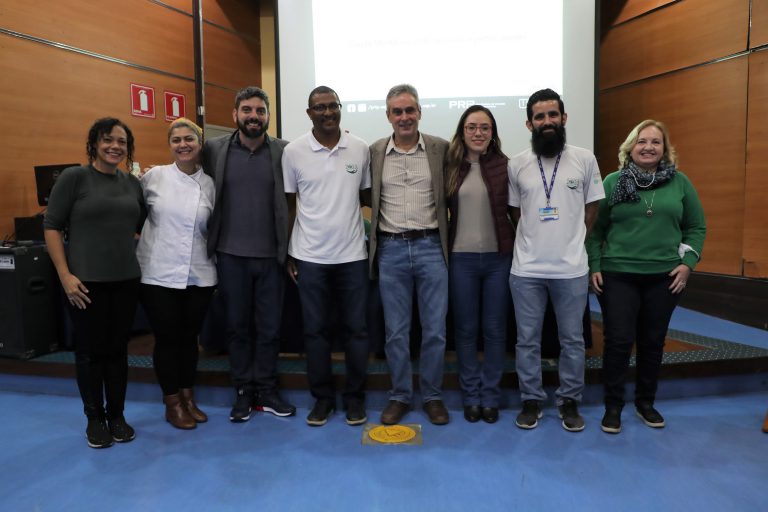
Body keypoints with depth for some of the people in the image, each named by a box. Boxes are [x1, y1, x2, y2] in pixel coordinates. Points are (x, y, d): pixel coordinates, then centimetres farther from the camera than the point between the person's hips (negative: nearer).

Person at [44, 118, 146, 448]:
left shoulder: (133, 183, 8)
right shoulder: (74, 177, -5)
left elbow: (142, 227, 17)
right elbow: (52, 227, -6)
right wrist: (65, 276, -12)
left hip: (126, 280, 4)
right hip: (85, 282, -3)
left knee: (117, 349, 11)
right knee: (90, 351, 7)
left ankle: (117, 415, 25)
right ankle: (94, 418, 23)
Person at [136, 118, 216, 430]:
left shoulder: (209, 184, 4)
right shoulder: (153, 177, -3)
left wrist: (217, 269, 11)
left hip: (199, 276, 2)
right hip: (158, 274, -2)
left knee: (189, 338, 13)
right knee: (167, 339, 6)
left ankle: (188, 398, 29)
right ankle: (172, 405, 22)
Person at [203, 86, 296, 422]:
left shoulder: (284, 151, 0)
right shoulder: (214, 149, 3)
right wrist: (211, 242, 2)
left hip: (271, 255, 0)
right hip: (231, 254, 1)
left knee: (270, 327, 8)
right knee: (237, 326, 11)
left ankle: (267, 390, 23)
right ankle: (243, 391, 25)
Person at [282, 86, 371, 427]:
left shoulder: (360, 149, 1)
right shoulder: (293, 151, -2)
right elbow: (288, 205, 4)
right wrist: (287, 253, 3)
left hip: (352, 254, 1)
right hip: (310, 256, 0)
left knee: (356, 328, 7)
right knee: (315, 330, 9)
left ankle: (355, 396, 23)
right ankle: (322, 397, 24)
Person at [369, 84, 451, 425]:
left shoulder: (440, 149, 2)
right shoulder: (374, 152, 5)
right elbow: (368, 198, 10)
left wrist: (446, 239, 0)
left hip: (430, 247, 0)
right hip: (390, 250, 1)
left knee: (435, 330, 7)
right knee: (395, 331, 9)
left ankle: (433, 396, 24)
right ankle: (400, 396, 25)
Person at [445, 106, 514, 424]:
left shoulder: (505, 165, -1)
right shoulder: (450, 167, 2)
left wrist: (517, 247, -2)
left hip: (499, 257, -1)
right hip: (461, 258, 1)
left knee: (495, 329, 8)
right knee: (465, 329, 9)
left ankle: (490, 396, 23)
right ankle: (471, 396, 23)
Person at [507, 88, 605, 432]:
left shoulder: (585, 160, 0)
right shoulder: (516, 165, 2)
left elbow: (591, 211, 8)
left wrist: (570, 243, 6)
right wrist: (535, 240, 6)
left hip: (571, 269, 0)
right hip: (526, 270, 1)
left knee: (572, 339, 11)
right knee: (527, 340, 9)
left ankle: (569, 402, 27)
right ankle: (531, 401, 25)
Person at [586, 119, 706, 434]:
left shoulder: (680, 182, 5)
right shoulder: (612, 182, 0)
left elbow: (697, 227, 10)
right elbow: (596, 229, 1)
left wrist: (688, 262, -2)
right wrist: (593, 267, -5)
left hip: (665, 277, 2)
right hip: (618, 275, -2)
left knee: (653, 341, 12)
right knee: (618, 341, 0)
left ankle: (645, 402, 29)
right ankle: (613, 406, 15)